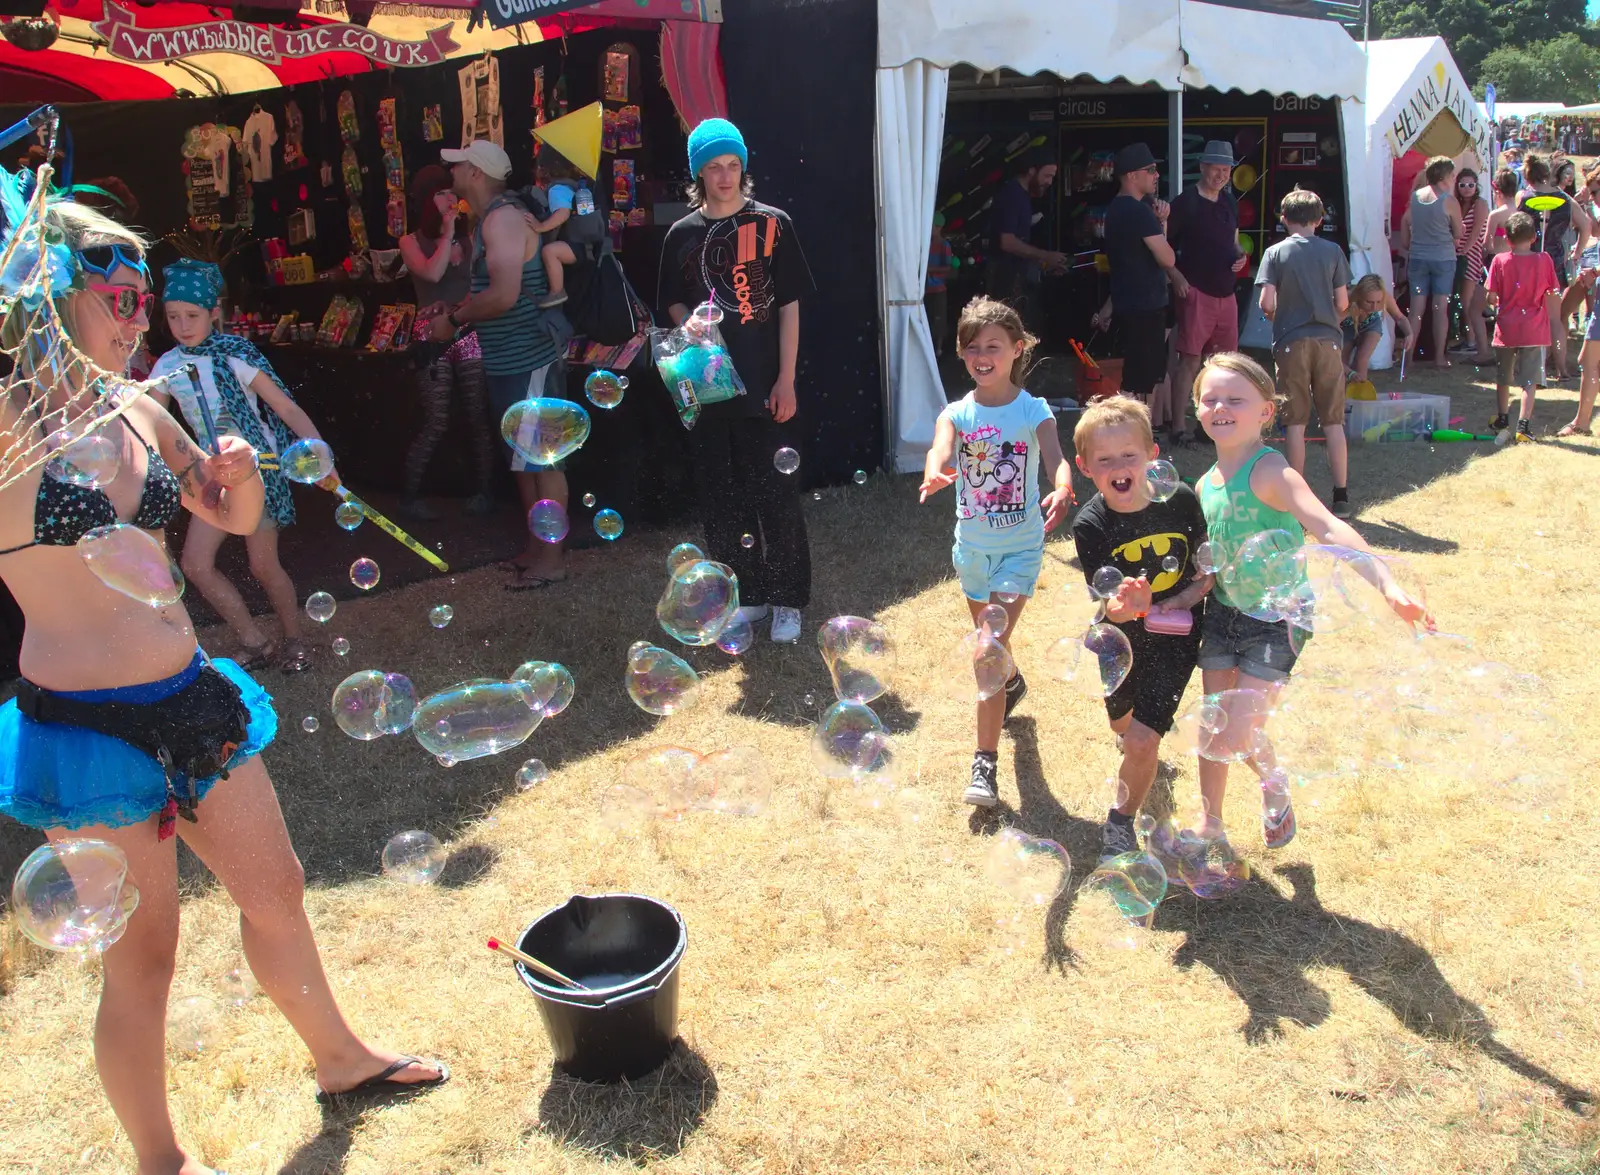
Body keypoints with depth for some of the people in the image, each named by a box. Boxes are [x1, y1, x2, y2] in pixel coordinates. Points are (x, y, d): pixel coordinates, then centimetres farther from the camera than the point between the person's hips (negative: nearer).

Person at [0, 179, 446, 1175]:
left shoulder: (138, 413, 6)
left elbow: (235, 519, 17)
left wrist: (241, 473, -4)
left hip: (191, 701, 7)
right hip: (91, 728, -7)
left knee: (275, 888, 20)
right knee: (143, 956, 8)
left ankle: (341, 1059, 44)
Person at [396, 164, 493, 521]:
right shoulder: (411, 242, 6)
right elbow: (432, 273, -15)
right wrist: (448, 229, -9)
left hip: (471, 334, 2)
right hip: (434, 337, -2)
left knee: (478, 418, 1)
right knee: (436, 424, -3)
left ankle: (483, 490, 12)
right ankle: (410, 495, 9)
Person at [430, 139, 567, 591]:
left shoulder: (502, 218, -17)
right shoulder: (489, 219, 14)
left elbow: (504, 295, -27)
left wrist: (454, 320, -14)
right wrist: (457, 312, 6)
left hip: (523, 358, -11)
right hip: (508, 359, 11)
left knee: (541, 460, -2)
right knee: (523, 457, 18)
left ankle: (551, 558, 6)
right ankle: (535, 546, 29)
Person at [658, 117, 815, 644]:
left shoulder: (772, 224, -1)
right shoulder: (682, 234, 7)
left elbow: (789, 305, -1)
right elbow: (675, 303, 15)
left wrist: (785, 379, -7)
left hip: (762, 384, -3)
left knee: (776, 495, 0)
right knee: (721, 498, 8)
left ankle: (787, 599, 13)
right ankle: (747, 594, 22)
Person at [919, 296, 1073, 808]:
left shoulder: (1034, 411, -10)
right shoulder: (956, 413, -5)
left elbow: (1055, 459, -25)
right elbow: (940, 448, -26)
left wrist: (1062, 491, -49)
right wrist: (934, 473, -50)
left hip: (1020, 547, -4)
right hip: (972, 545, 4)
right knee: (989, 641, 22)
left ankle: (985, 764, -6)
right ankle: (1013, 684, 58)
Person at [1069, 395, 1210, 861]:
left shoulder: (1180, 500, -18)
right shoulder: (1090, 526, -20)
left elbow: (1208, 571, -5)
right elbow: (1110, 608, -22)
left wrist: (1179, 601, -23)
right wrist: (1125, 606, -45)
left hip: (1174, 636, -2)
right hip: (1122, 638, 2)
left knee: (1141, 741, -11)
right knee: (1122, 723, 25)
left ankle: (1121, 822, 14)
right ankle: (1143, 732, 64)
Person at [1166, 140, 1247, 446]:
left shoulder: (1229, 202, 15)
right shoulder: (1186, 202, -8)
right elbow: (1162, 244, -11)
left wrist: (1239, 256, 6)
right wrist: (1176, 275, -20)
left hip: (1225, 291, 8)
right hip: (1197, 292, -8)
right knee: (1190, 359, -9)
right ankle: (1178, 428, -6)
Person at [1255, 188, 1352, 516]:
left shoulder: (1276, 253, -1)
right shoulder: (1333, 251, 3)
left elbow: (1266, 304, -9)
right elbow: (1343, 303, 2)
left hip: (1292, 342, -1)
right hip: (1328, 340, 1)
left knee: (1296, 422, 3)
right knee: (1333, 421, 6)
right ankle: (1341, 496, 6)